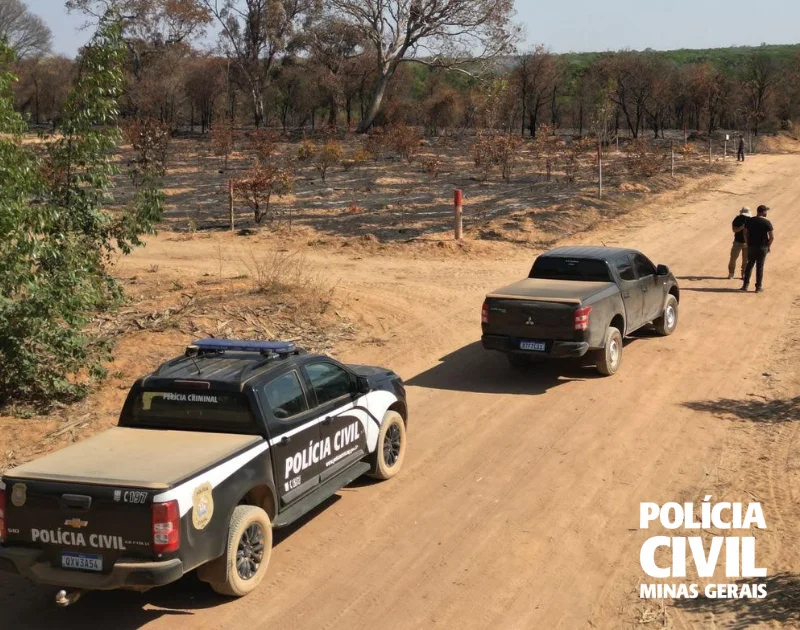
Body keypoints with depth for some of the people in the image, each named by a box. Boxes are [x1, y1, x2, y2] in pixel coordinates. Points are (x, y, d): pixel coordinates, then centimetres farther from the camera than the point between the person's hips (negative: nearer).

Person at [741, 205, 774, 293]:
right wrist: (768, 246, 2)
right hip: (762, 247, -3)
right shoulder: (767, 222, -10)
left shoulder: (749, 220, 0)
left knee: (749, 265, 14)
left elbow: (745, 234, 3)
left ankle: (745, 285, 11)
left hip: (751, 246, 3)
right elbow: (772, 237, -11)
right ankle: (758, 287, 8)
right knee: (760, 267, 4)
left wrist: (748, 244, 11)